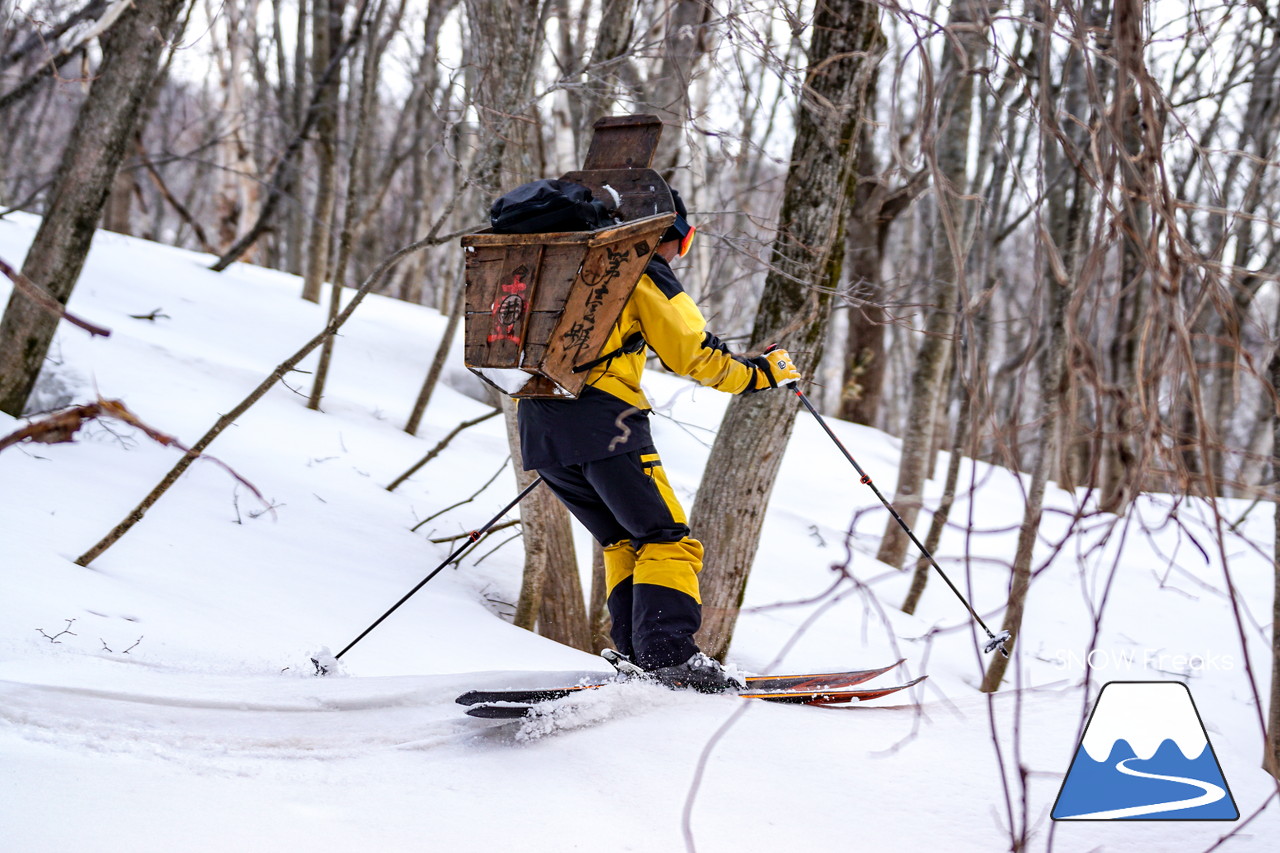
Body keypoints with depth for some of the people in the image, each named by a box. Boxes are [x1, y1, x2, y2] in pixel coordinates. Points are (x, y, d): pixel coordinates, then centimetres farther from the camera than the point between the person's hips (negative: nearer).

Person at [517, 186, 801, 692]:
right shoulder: (643, 272, 3)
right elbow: (694, 353, -2)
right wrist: (761, 374, 10)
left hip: (536, 425, 8)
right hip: (601, 418, -8)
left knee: (622, 539, 17)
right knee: (666, 538, -7)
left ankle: (636, 654, 5)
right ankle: (669, 656, -22)